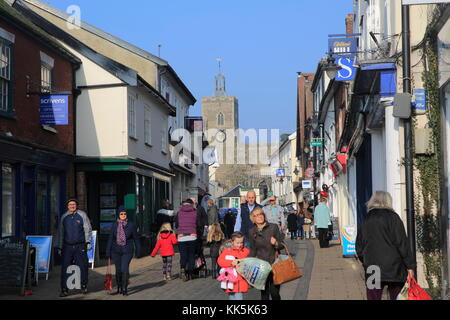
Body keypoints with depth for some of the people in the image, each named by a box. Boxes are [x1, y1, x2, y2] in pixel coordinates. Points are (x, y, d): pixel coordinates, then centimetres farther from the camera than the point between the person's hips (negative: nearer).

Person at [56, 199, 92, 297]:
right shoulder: (64, 217, 10)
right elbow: (60, 233, 15)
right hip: (67, 246, 2)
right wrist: (59, 247, 13)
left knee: (82, 267, 1)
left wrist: (88, 242, -6)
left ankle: (84, 286, 18)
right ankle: (64, 290, 2)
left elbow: (88, 229, 2)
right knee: (65, 268, -3)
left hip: (80, 246, -2)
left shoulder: (82, 215, 3)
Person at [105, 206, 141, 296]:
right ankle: (119, 288, 24)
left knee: (124, 270, -14)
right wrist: (108, 252, 3)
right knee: (118, 270, 10)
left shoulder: (131, 225, -2)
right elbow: (110, 239, 6)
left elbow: (136, 239, 4)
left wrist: (138, 251, 4)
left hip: (127, 251, -2)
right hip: (116, 251, 2)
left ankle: (125, 288, -3)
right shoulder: (115, 225, 3)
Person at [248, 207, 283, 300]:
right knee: (264, 292, 4)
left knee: (274, 291, -5)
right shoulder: (252, 232, 6)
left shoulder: (273, 227, 0)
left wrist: (276, 244, -18)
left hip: (274, 264, -2)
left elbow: (282, 245, 3)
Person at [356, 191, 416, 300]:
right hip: (394, 269, -3)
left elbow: (359, 247, 13)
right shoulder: (392, 217, -5)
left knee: (373, 297, 6)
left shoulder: (366, 221, 9)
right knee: (397, 297, 4)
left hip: (372, 270, 4)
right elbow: (402, 243, -8)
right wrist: (410, 265, -4)